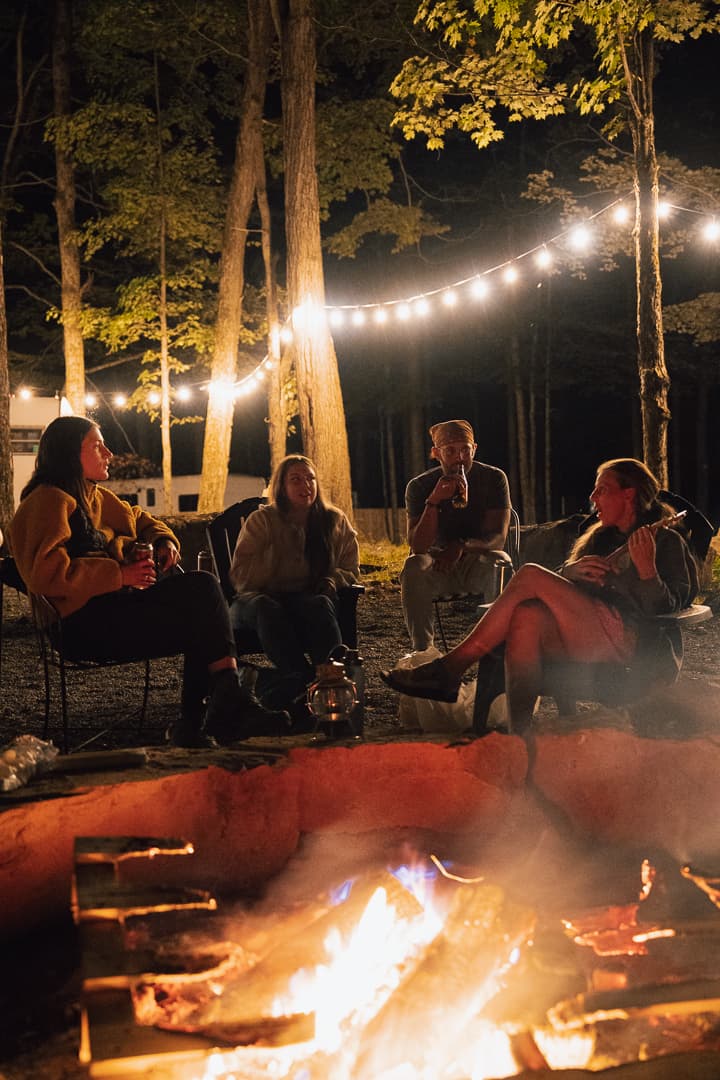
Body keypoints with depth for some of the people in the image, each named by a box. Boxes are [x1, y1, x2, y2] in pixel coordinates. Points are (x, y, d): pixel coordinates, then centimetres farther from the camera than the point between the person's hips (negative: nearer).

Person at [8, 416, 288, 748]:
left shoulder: (97, 496, 23)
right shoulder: (48, 501, -7)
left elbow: (140, 520, 37)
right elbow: (45, 572, -20)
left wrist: (164, 540, 13)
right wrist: (120, 575, -20)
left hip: (117, 601, 9)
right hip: (84, 622, -9)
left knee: (203, 587, -14)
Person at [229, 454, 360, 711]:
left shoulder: (335, 521, 12)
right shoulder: (261, 521, 7)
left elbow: (350, 569, 15)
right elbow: (241, 578, 2)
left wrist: (331, 581, -9)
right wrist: (275, 551, -12)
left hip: (309, 599, 1)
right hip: (262, 597, -1)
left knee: (320, 603, -37)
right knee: (264, 606, -39)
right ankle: (302, 680, -57)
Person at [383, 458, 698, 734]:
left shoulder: (665, 540, 9)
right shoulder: (601, 536, 29)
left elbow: (665, 606, -3)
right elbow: (562, 584, 21)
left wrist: (646, 567, -20)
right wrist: (573, 570, -2)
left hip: (622, 639, -6)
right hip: (579, 640, 6)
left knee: (531, 575, -21)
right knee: (527, 614, -28)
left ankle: (451, 668, -21)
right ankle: (518, 733, -36)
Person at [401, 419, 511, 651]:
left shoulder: (493, 479, -6)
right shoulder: (420, 486, -5)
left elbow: (498, 537, -14)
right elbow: (417, 547, -15)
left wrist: (461, 546, -36)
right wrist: (434, 501, -30)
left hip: (478, 562, -1)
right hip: (437, 564, 1)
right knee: (413, 568, -32)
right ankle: (422, 651, -30)